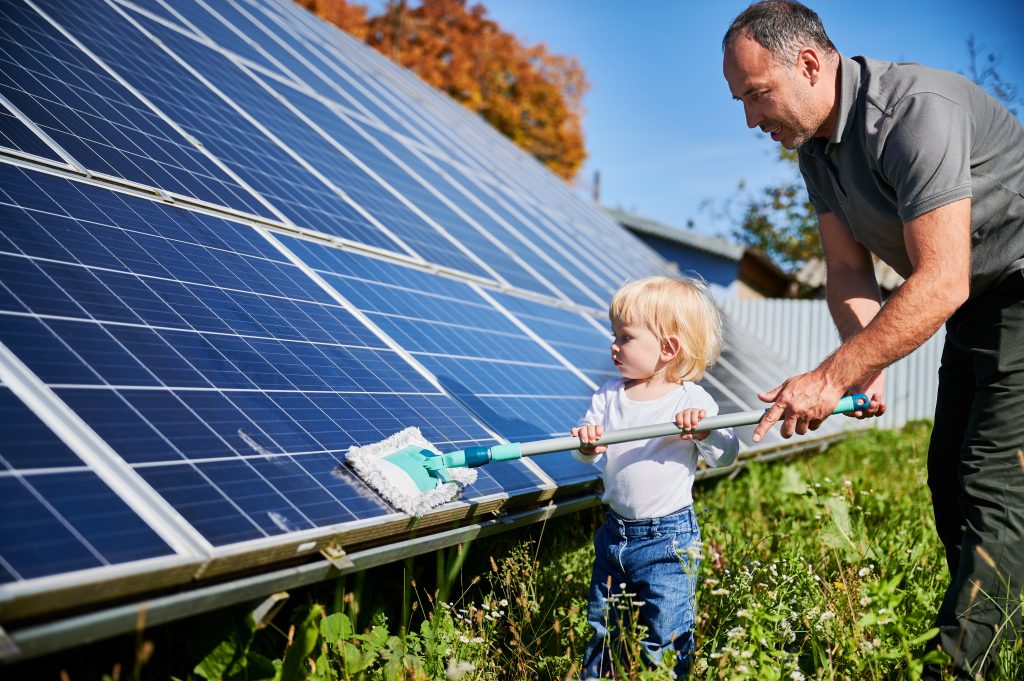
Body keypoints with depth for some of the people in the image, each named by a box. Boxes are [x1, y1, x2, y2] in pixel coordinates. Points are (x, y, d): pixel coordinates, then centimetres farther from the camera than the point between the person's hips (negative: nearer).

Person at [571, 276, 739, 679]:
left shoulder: (692, 402, -13)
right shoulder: (609, 395, 0)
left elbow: (727, 457, -16)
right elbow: (586, 452, -3)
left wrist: (702, 431, -35)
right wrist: (587, 444, -26)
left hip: (668, 539, -5)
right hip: (615, 531, 5)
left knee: (666, 638, 4)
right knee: (602, 626, 20)